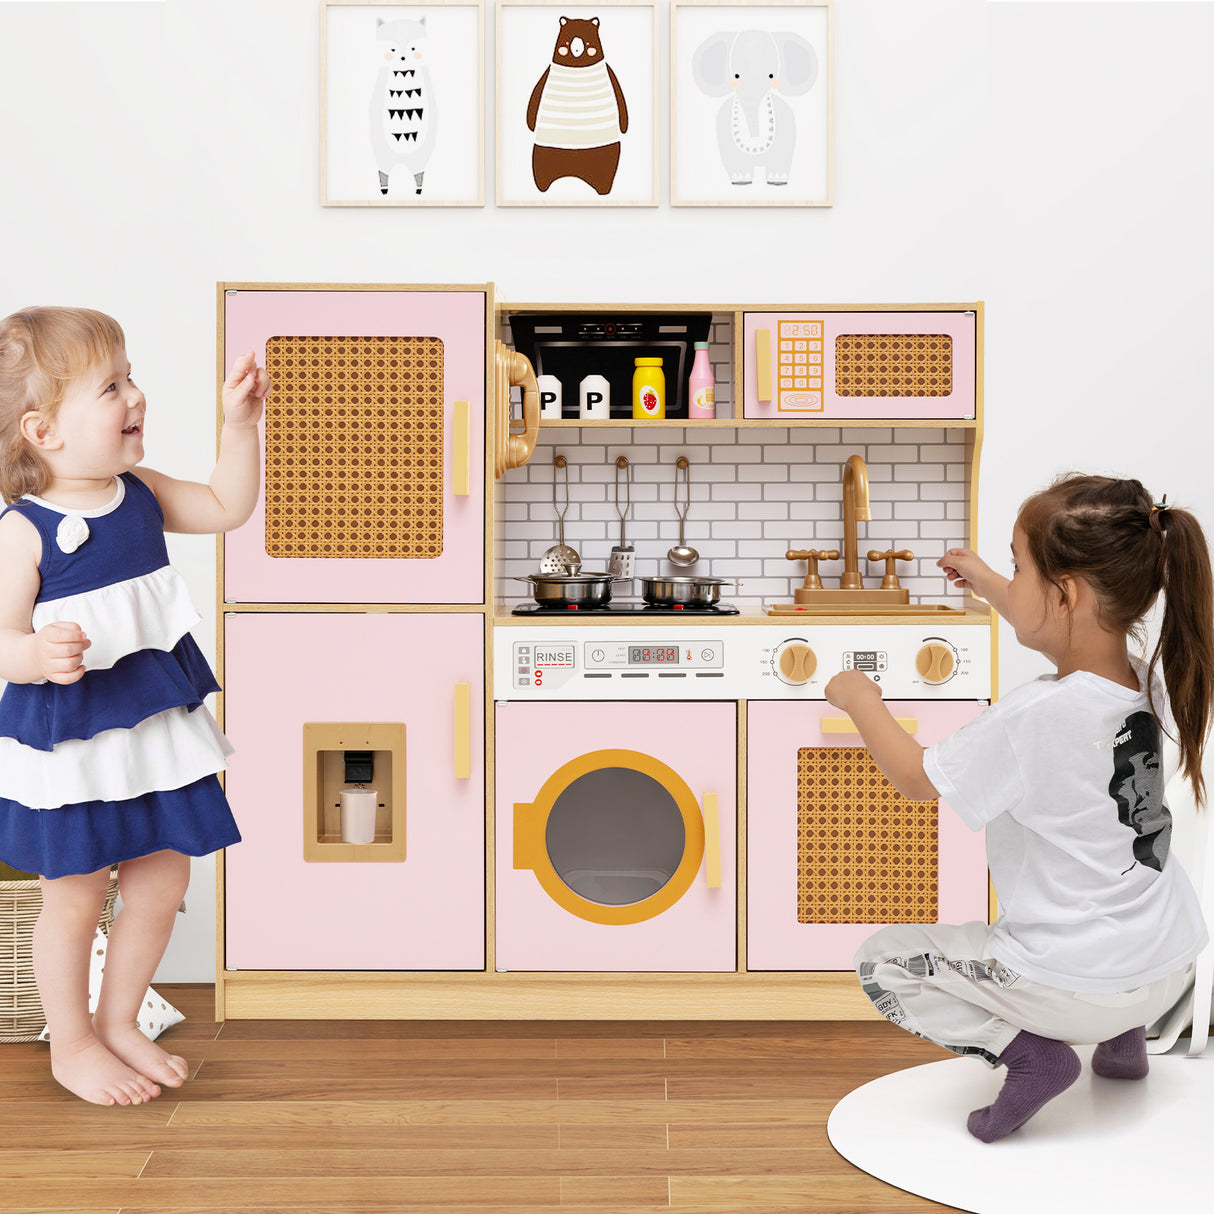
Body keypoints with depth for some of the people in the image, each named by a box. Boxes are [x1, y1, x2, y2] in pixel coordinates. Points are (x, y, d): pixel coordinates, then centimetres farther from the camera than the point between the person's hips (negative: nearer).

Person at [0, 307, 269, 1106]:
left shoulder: (141, 496, 3)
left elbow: (227, 507, 14)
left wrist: (240, 423, 3)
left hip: (157, 731, 6)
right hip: (67, 744, -6)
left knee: (163, 883, 14)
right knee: (74, 896, 7)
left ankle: (121, 1023, 35)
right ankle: (71, 1046, 29)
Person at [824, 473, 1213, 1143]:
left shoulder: (1035, 716, -27)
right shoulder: (1142, 676, -4)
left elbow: (917, 777, -11)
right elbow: (1068, 636, 22)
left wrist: (862, 701, 5)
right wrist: (989, 585, 30)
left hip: (1079, 987, -8)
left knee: (880, 961, 7)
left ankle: (1030, 1052, -5)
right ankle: (1123, 1036, 25)